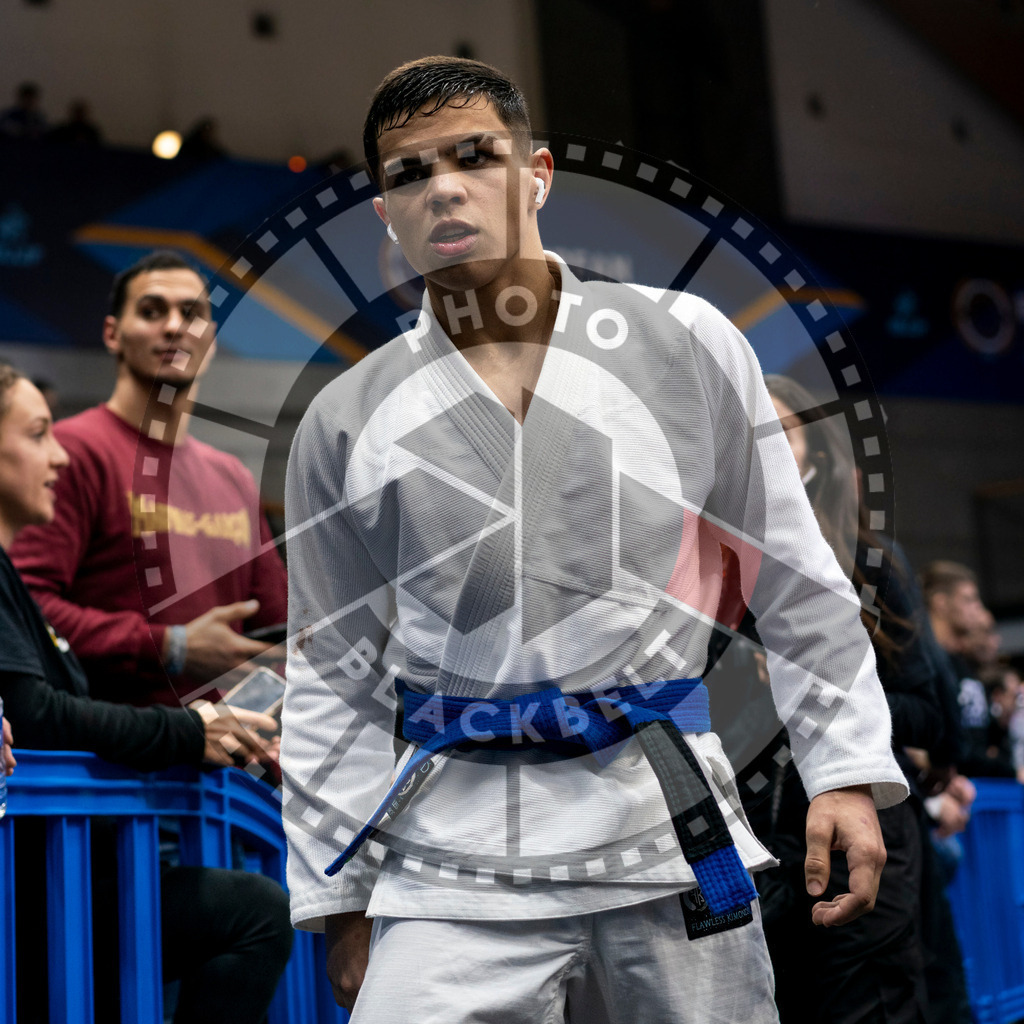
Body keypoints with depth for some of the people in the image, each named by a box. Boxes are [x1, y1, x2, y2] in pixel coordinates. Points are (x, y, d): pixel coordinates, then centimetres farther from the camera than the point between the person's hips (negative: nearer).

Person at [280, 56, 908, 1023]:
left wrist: (846, 770, 1)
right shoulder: (346, 423, 5)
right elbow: (332, 680, 9)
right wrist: (342, 904, 8)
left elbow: (796, 581, 8)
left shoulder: (685, 344, 3)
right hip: (459, 865, 0)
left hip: (668, 828, 1)